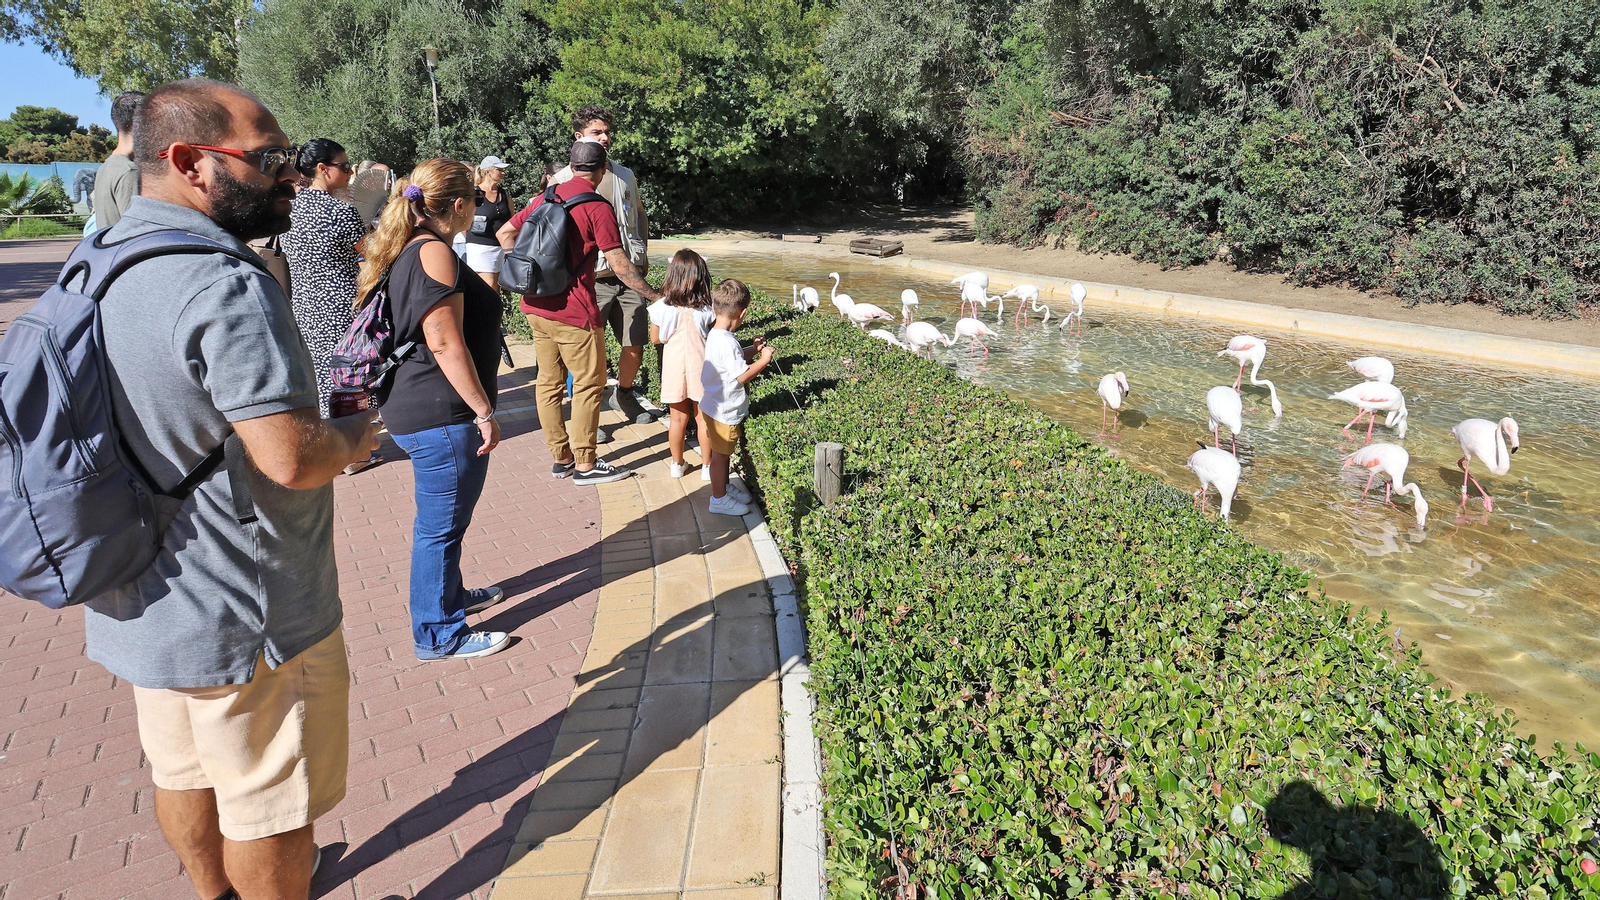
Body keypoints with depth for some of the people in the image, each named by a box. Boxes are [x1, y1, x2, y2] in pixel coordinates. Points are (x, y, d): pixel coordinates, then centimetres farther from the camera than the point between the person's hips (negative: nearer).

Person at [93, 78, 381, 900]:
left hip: (140, 601, 10)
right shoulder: (223, 286, -26)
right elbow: (292, 457, -31)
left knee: (185, 773, 27)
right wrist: (356, 435, -11)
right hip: (243, 616, -9)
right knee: (267, 808, 10)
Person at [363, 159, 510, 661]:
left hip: (414, 408, 10)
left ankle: (450, 595, 43)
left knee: (442, 519, 25)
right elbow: (444, 342, -24)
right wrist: (483, 410, -18)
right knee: (441, 525, 2)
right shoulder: (435, 253, -18)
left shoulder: (406, 252, 14)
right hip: (440, 416, -10)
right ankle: (438, 634, 15)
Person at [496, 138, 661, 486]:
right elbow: (620, 265, -13)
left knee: (549, 382, 13)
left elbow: (506, 233, 15)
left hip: (535, 305, 7)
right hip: (573, 312, -7)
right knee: (589, 383, 3)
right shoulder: (597, 208, -10)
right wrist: (655, 296, -5)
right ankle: (585, 464, 7)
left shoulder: (546, 197, 10)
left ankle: (561, 457, 22)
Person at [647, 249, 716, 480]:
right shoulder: (706, 310, -13)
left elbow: (655, 339, 3)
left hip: (673, 369, 1)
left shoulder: (661, 308, -9)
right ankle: (707, 466, 19)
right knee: (704, 418, 11)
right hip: (700, 369, -1)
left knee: (678, 418, 14)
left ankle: (677, 464, 25)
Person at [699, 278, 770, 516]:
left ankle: (724, 486, 41)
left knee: (724, 451, 24)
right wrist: (764, 360, -15)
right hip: (725, 410, -10)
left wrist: (752, 350, 10)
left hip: (718, 405, 10)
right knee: (720, 454, 5)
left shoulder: (715, 335, 3)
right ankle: (719, 499, 18)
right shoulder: (726, 342, -28)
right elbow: (743, 375, -26)